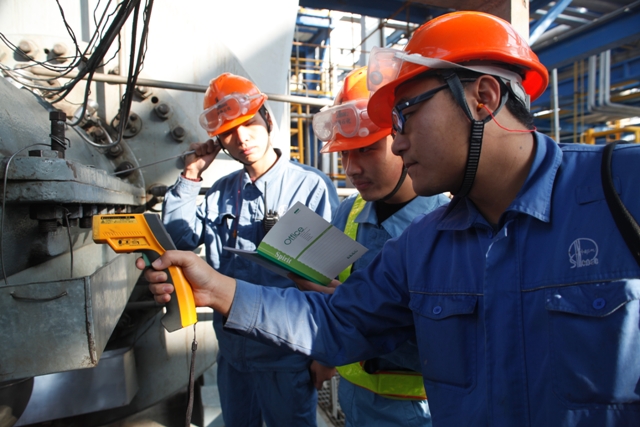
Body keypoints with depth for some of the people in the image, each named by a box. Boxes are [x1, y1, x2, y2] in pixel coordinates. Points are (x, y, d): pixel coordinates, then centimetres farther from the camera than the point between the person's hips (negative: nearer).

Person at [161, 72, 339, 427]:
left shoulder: (311, 186, -15)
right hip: (232, 351, 6)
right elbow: (178, 240, 4)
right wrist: (190, 177, -4)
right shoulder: (221, 191, 5)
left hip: (285, 357, -5)